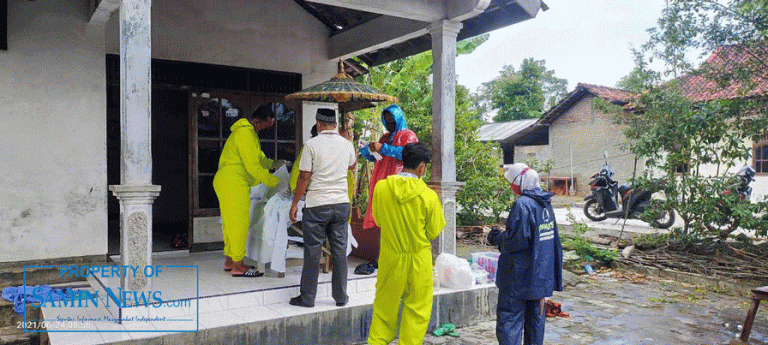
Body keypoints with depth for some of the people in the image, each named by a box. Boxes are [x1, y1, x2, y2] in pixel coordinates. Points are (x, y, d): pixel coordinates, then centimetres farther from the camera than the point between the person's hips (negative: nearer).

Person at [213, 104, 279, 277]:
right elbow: (253, 167, -18)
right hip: (234, 184, -11)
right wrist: (273, 182, -12)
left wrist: (274, 163, 15)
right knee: (239, 223, -7)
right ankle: (237, 266, -3)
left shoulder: (247, 132, 19)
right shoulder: (246, 134, -15)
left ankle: (229, 261, 22)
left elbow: (258, 157, 28)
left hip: (224, 181, 11)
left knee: (230, 222, 14)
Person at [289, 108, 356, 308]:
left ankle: (308, 297, 13)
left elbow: (304, 177, -9)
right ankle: (341, 296, 17)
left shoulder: (312, 145, -9)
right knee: (339, 250, 10)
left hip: (317, 205, -4)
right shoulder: (347, 145, 5)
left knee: (312, 251, 4)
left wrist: (294, 204, -1)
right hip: (341, 203, 4)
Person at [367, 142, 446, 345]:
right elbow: (433, 233, -6)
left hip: (390, 259, 2)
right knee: (417, 310, 13)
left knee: (384, 307, 18)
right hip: (418, 261, -2)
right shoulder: (429, 196, -16)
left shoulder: (381, 188, -10)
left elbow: (377, 220, 4)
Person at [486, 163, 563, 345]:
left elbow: (517, 240, -23)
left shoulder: (522, 204, -19)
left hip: (520, 276, -9)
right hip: (541, 274, 9)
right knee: (535, 317, 17)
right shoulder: (545, 203, 10)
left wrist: (496, 238, -6)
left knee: (509, 318, -4)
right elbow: (553, 239, 19)